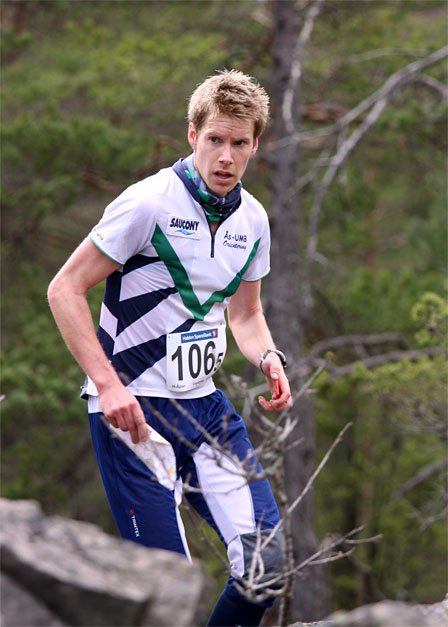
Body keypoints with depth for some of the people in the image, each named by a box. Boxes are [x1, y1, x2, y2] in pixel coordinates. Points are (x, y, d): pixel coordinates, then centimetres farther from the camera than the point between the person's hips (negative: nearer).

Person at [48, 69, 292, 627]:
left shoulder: (252, 220, 8)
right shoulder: (148, 203, -13)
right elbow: (65, 291, -12)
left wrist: (269, 360, 0)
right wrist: (108, 385, -20)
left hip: (204, 403, 6)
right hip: (132, 408, -6)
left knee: (266, 559, -4)